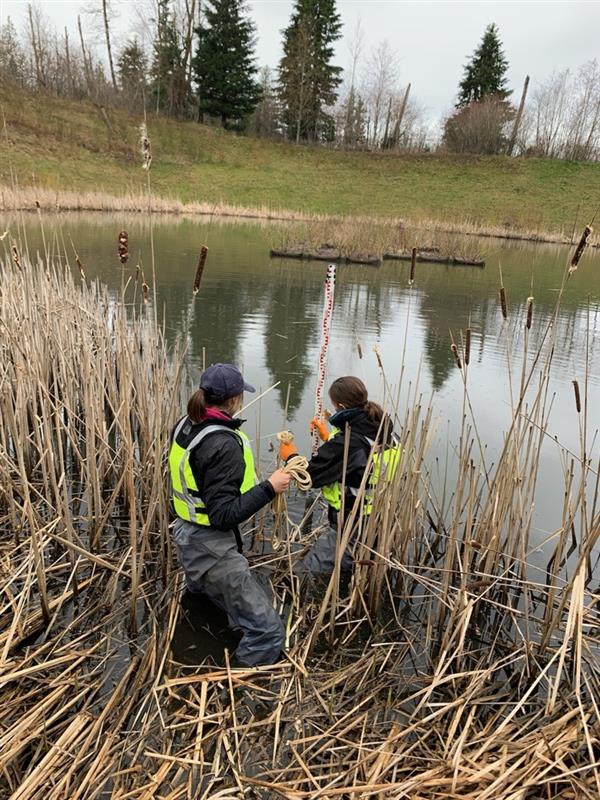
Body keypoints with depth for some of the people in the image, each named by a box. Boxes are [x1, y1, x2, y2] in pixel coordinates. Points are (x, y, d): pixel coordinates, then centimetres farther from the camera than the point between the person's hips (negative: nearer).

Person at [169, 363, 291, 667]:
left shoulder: (184, 426, 0)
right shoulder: (223, 445, -27)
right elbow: (224, 515, -27)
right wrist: (269, 488, -23)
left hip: (187, 536, 10)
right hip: (212, 549, -10)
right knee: (267, 631, -4)